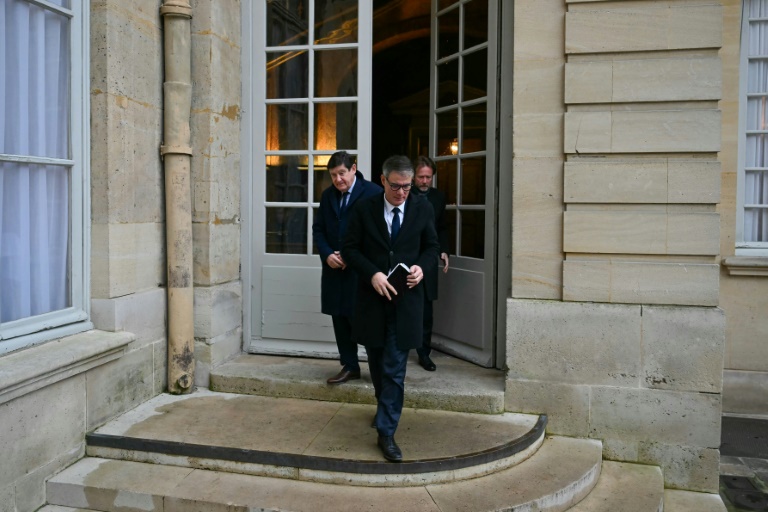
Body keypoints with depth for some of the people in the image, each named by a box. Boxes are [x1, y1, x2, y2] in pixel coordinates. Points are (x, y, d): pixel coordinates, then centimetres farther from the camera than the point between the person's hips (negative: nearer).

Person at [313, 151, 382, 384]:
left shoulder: (372, 192, -7)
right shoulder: (327, 195, 12)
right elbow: (318, 229, 13)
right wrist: (327, 254, -4)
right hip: (335, 269, 6)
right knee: (340, 318, 9)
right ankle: (349, 366, 21)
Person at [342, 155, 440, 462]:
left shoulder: (422, 209, 0)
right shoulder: (364, 209, -2)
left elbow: (432, 247, 9)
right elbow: (350, 248, -1)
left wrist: (422, 267, -13)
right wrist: (372, 274, -16)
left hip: (406, 300, -1)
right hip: (372, 298, 2)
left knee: (394, 370, -4)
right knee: (378, 364, 17)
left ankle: (386, 433, 5)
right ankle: (386, 408, 42)